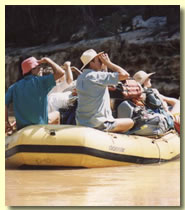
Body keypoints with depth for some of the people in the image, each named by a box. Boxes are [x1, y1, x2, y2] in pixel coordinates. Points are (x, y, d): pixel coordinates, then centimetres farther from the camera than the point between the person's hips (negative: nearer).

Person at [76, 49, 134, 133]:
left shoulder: (80, 78, 6)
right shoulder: (97, 76, -19)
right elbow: (124, 75, -17)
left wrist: (105, 65, 11)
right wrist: (108, 63, -8)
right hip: (98, 124, -8)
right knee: (130, 122, 10)